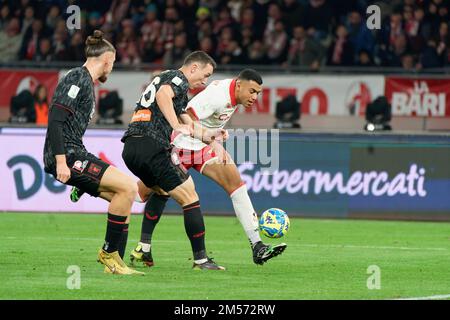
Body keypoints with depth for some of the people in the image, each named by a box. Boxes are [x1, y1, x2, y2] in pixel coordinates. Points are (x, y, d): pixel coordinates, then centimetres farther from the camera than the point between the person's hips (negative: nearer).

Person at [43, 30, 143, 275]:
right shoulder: (78, 79, -10)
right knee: (128, 187, -18)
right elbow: (55, 119, -19)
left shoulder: (86, 82, 21)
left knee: (125, 194, 8)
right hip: (66, 156, -10)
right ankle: (109, 253, -8)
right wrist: (61, 162, -25)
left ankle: (115, 262, 8)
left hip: (75, 155, 10)